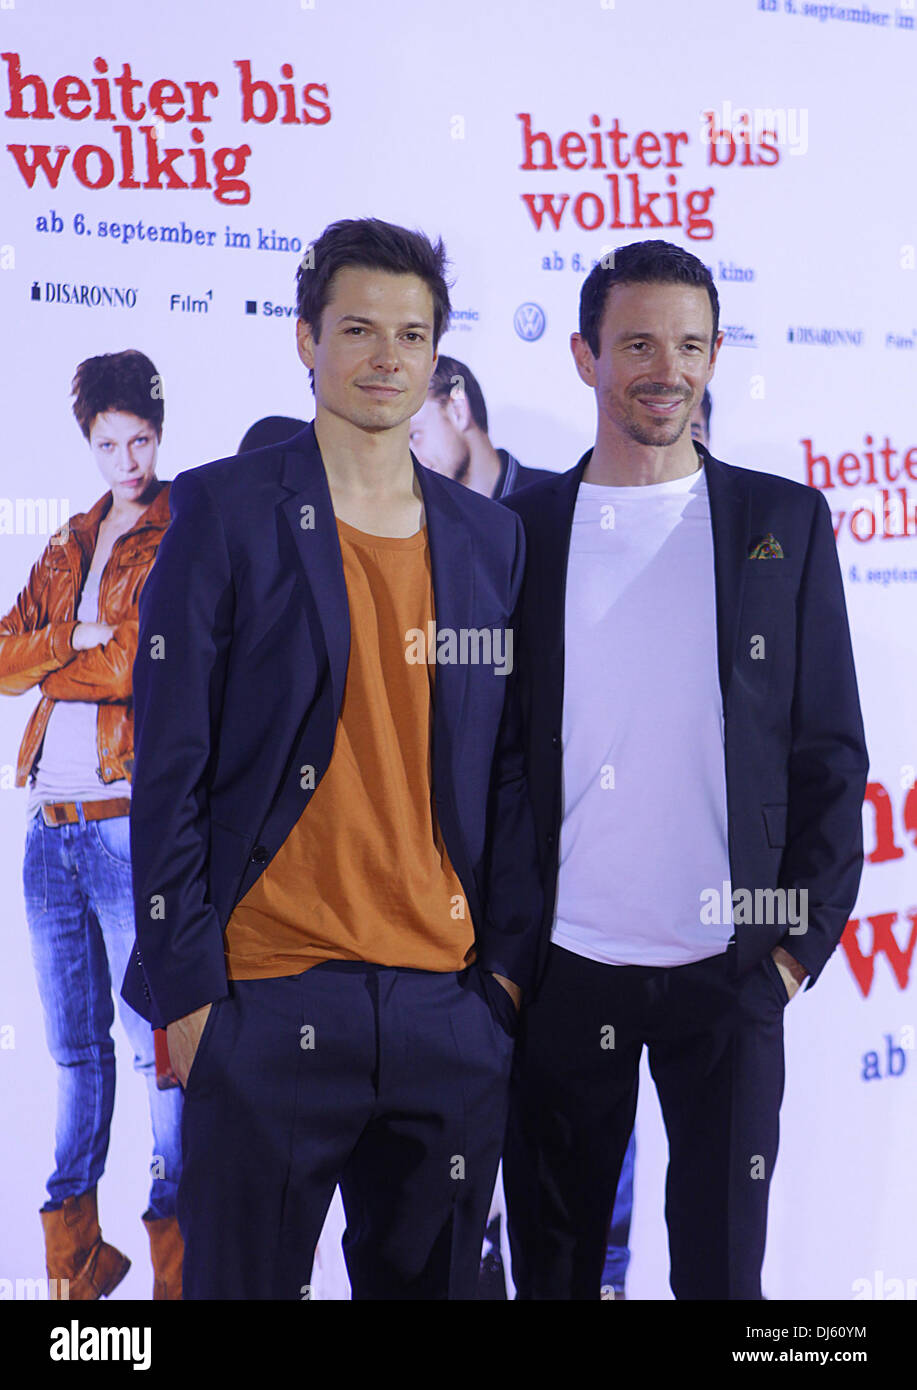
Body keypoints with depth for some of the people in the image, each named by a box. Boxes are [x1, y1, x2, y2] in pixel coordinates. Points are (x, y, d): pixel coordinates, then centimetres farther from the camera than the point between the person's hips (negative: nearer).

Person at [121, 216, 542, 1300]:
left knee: (431, 1280, 14)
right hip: (269, 1006, -4)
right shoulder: (226, 511, -2)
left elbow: (507, 768, 13)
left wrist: (510, 961, 5)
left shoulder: (489, 538, 11)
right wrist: (185, 987, -9)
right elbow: (169, 762, -5)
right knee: (244, 1279, 7)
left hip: (452, 1006, 4)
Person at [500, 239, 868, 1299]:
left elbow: (829, 748, 4)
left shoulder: (785, 523, 5)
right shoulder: (522, 529, 5)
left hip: (728, 971, 0)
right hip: (561, 970, 1)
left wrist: (803, 937, -4)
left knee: (721, 1261, 5)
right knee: (552, 1263, 11)